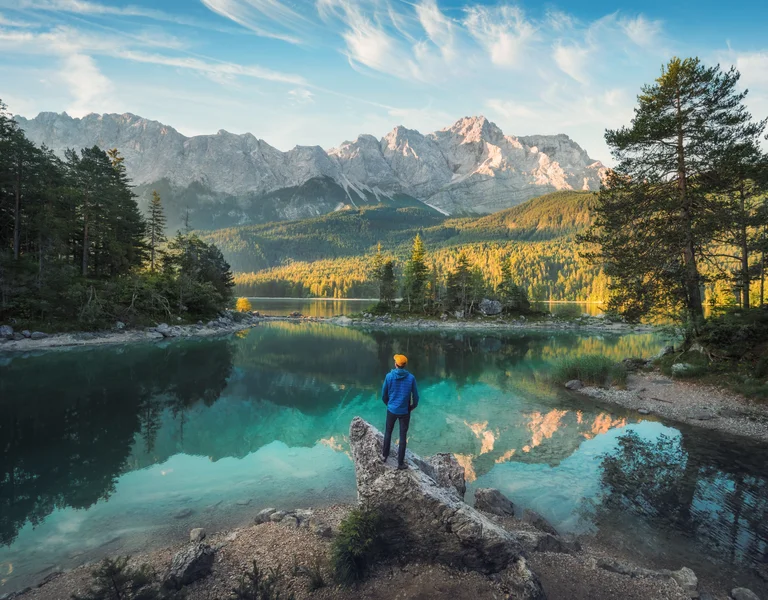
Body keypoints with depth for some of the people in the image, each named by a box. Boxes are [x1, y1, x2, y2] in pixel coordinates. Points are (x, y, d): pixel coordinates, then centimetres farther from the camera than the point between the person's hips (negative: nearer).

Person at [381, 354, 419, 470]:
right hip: (405, 411, -1)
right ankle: (400, 463, 15)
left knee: (388, 432, 22)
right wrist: (412, 407, 14)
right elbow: (415, 396, -5)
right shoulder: (411, 378, -12)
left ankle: (384, 455, 34)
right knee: (403, 436, 9)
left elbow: (384, 395, -2)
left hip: (391, 410, 1)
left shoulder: (389, 376, -11)